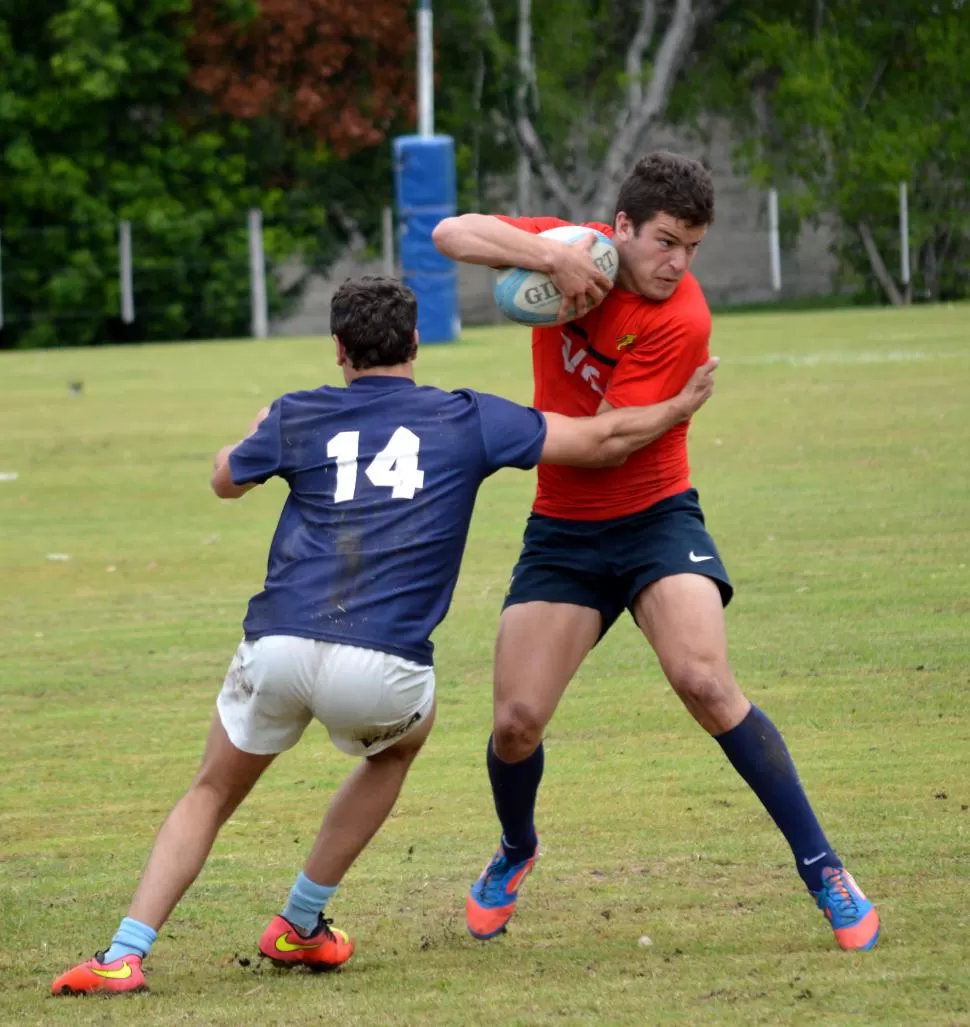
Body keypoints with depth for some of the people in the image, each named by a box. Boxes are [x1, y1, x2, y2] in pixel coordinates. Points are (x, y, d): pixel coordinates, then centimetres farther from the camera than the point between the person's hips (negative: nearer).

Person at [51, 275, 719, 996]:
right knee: (397, 745, 35)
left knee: (213, 794, 23)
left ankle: (124, 956, 5)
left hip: (278, 649, 1)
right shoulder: (467, 420, 11)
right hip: (381, 673, -1)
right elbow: (602, 441, 15)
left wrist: (262, 426, 56)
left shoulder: (299, 417, 14)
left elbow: (226, 480, 34)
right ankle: (299, 926, 32)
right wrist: (680, 408, 33)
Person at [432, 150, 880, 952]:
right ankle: (516, 852, 30)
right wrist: (552, 256, -26)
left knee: (706, 683, -22)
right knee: (515, 724, -3)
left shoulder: (681, 323, -20)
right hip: (562, 528, 4)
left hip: (653, 517, -4)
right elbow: (452, 235, -14)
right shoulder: (574, 250, -6)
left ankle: (820, 866, -11)